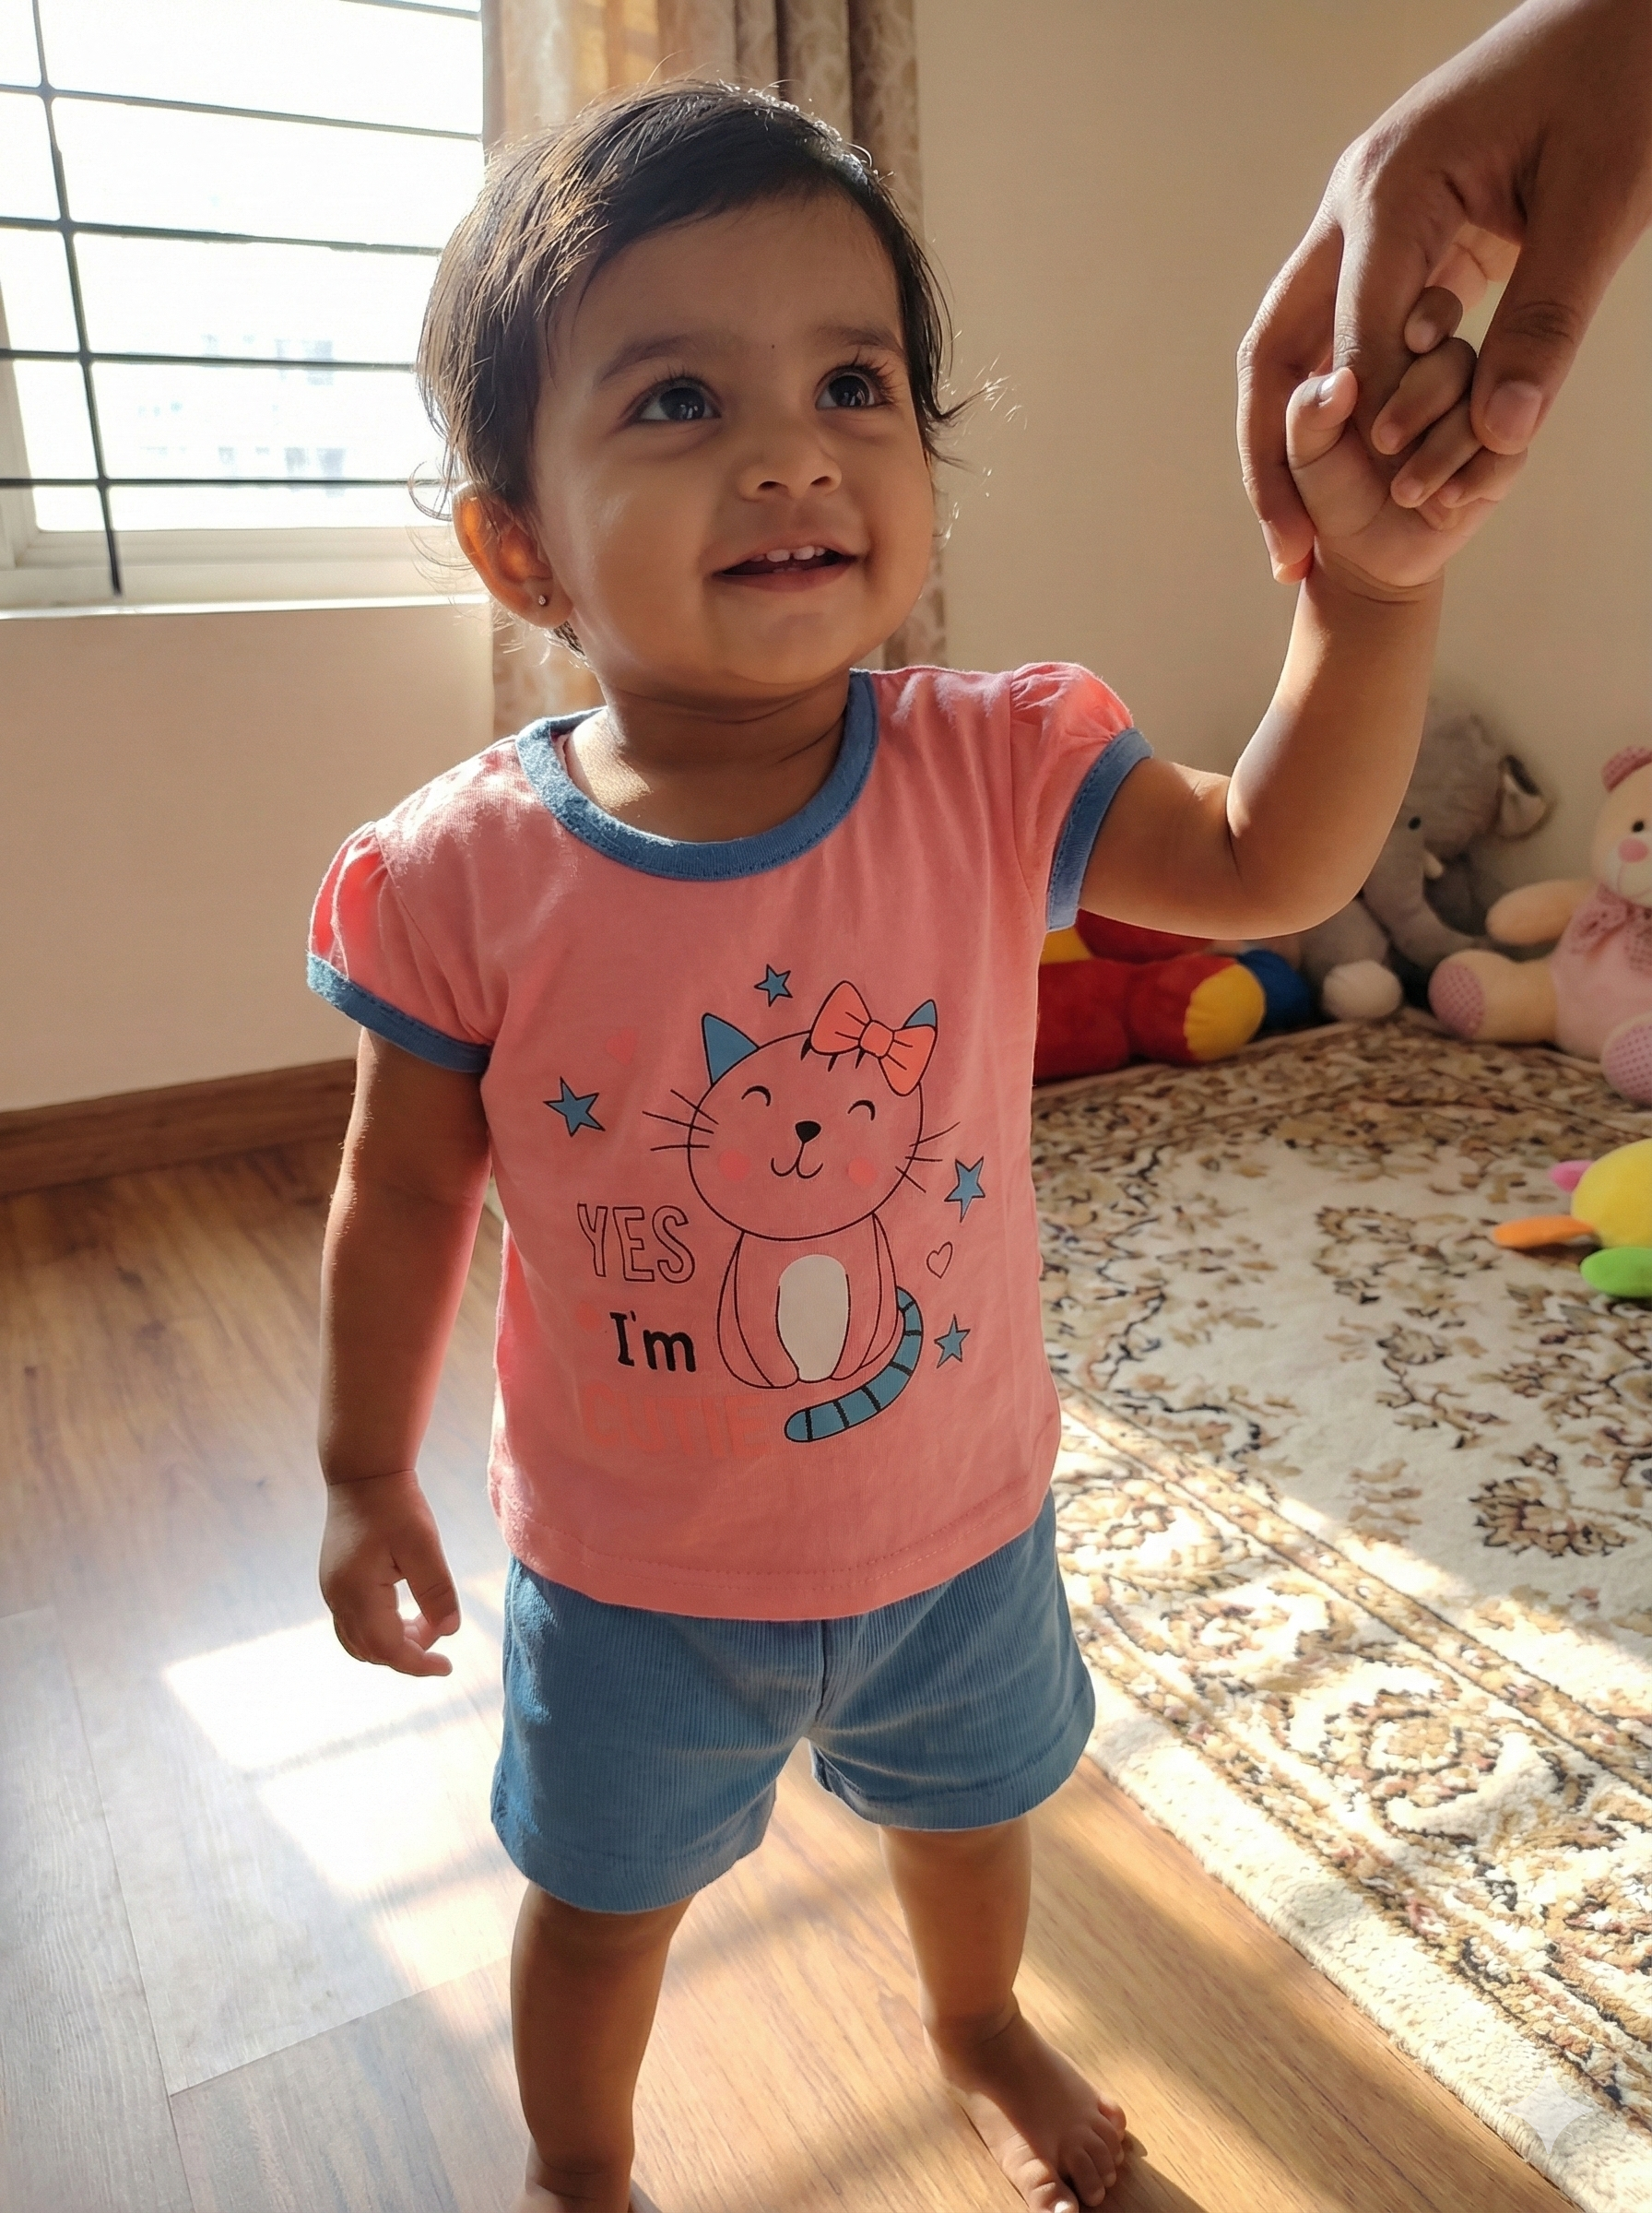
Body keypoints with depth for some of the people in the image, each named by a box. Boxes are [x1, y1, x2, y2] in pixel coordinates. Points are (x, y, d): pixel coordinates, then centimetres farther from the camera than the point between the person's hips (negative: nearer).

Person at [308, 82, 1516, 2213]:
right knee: (601, 1895, 25)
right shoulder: (462, 874, -22)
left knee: (967, 1812, 31)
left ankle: (980, 2033, 68)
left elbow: (1270, 862, -11)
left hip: (957, 1518, 2)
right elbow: (403, 1195, -10)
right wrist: (366, 1476, 0)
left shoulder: (993, 772, -18)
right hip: (630, 1573, -1)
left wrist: (1369, 585, -27)